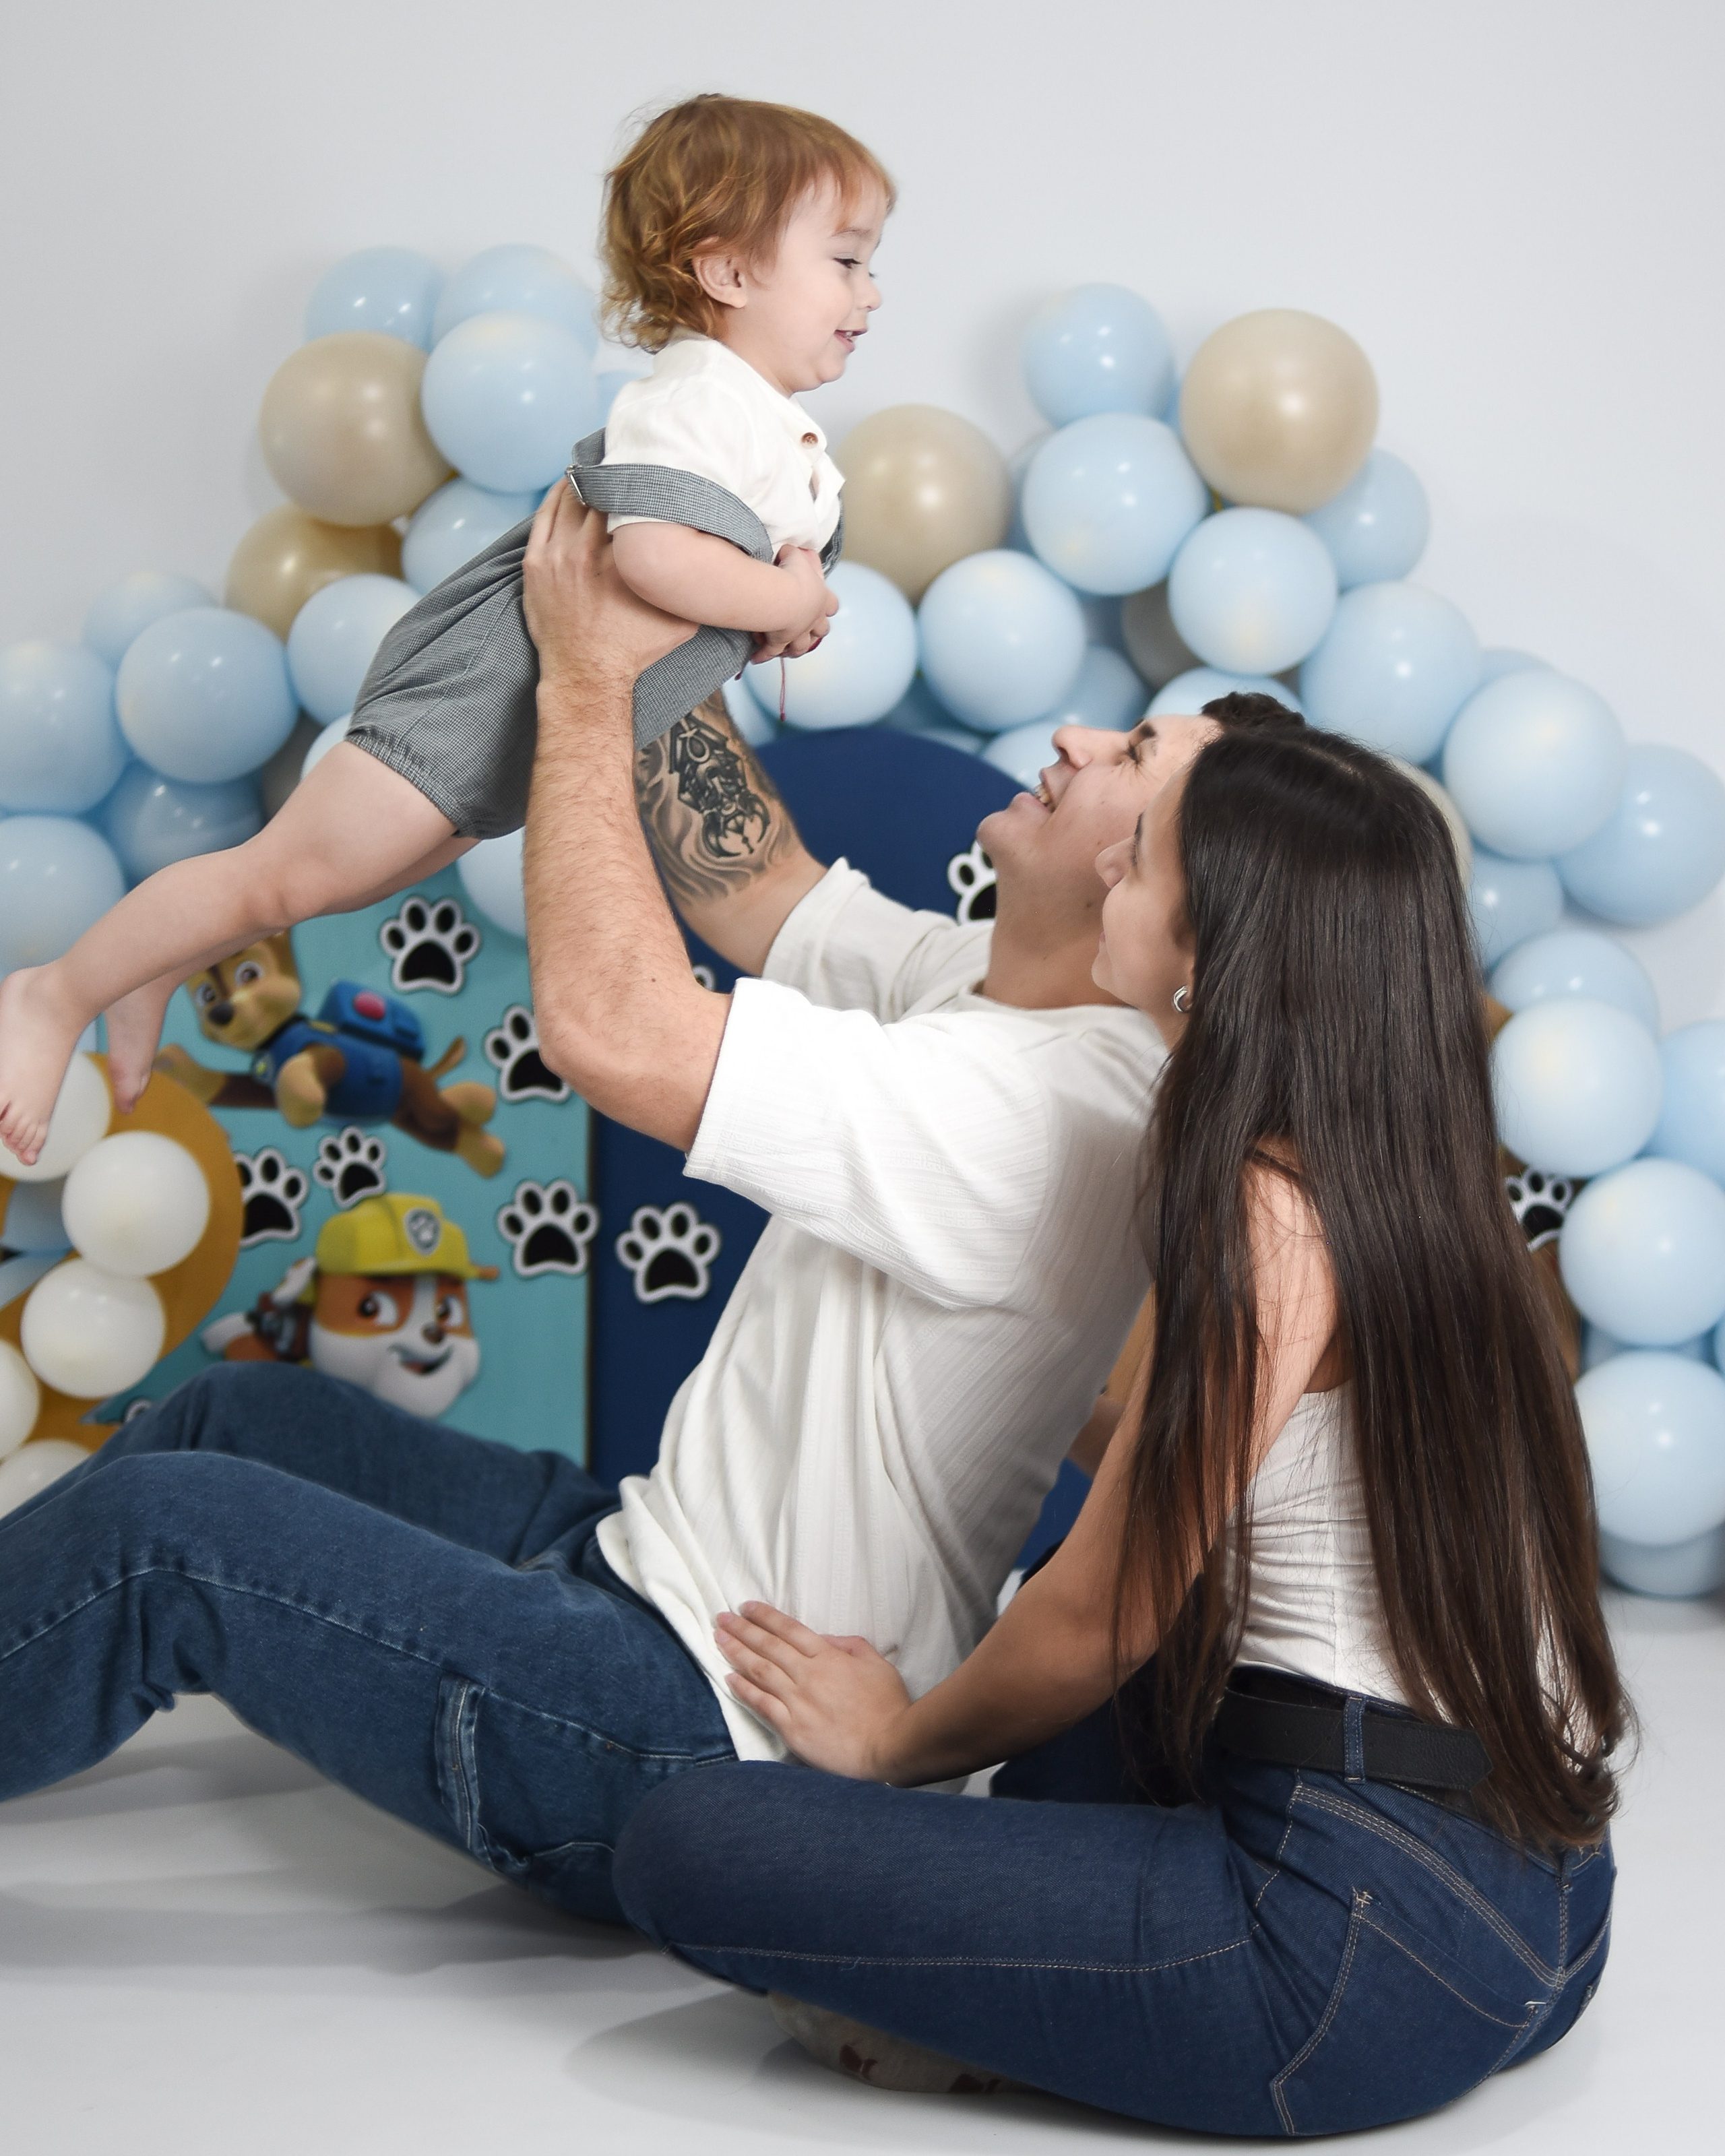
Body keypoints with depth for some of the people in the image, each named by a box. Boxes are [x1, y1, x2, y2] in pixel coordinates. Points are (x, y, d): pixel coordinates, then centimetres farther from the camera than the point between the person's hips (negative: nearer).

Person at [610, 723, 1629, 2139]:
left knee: (689, 1849, -13)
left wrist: (901, 1743, 13)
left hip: (1375, 1941, -10)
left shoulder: (1271, 1220, -14)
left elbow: (1099, 1621, -5)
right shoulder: (1418, 1192, 13)